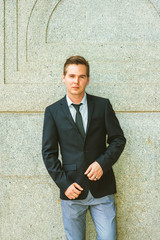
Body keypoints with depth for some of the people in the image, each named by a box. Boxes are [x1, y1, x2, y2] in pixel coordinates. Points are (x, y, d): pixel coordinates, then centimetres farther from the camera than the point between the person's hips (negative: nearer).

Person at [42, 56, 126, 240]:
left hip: (102, 189, 0)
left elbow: (118, 139, 6)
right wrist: (64, 183, -8)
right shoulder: (53, 111, 3)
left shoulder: (103, 105, 4)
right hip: (72, 190, 0)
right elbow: (48, 152, 2)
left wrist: (103, 162, -11)